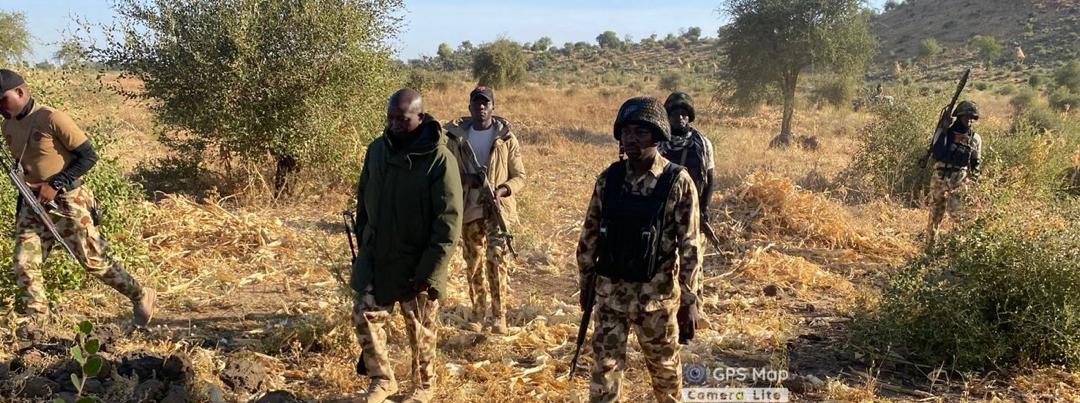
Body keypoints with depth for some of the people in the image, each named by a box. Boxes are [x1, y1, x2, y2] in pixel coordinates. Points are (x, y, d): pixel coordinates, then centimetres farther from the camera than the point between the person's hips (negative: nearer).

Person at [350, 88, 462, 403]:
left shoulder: (439, 159, -19)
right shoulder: (377, 149, -1)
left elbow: (449, 222, -20)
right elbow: (364, 199, 12)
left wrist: (430, 273, -22)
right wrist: (363, 243, 12)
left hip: (417, 265, -5)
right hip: (375, 259, 5)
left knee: (421, 331, 11)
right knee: (364, 317, 9)